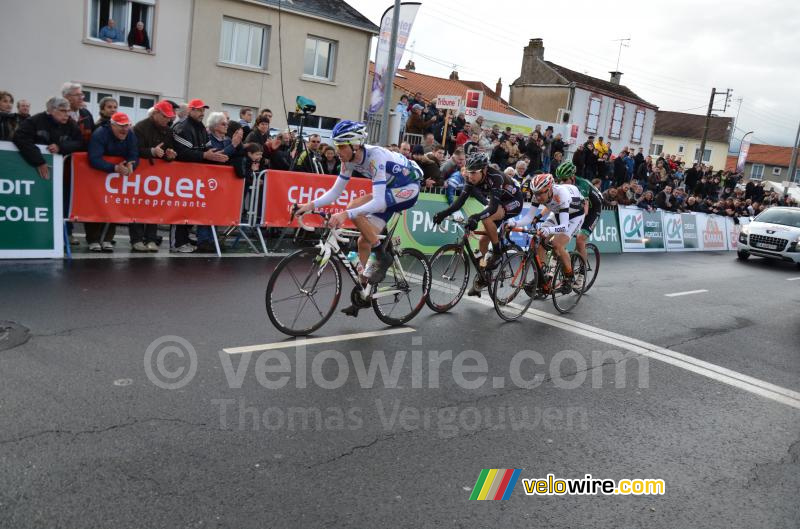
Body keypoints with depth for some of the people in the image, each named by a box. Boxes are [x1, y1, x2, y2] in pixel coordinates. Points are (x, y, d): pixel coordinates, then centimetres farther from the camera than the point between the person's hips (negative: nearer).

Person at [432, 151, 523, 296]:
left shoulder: (495, 177, -35)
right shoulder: (472, 179, -16)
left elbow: (493, 207, -45)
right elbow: (460, 201, -19)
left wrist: (476, 217, -61)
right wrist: (444, 213, -34)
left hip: (513, 203, -7)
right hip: (498, 203, 7)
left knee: (486, 218, -34)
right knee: (483, 240, 2)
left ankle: (497, 251, -14)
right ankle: (483, 275, 18)